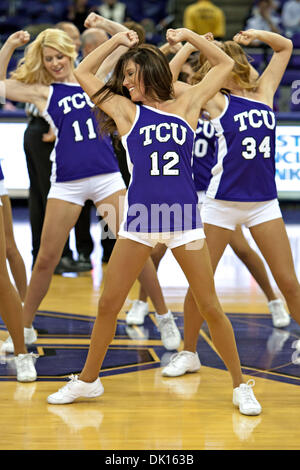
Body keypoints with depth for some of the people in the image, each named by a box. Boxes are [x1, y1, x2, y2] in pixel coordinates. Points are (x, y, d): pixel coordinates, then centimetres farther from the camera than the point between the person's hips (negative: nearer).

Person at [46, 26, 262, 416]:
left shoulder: (186, 105, 9)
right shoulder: (125, 110, 8)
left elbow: (224, 65, 16)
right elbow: (83, 73, 9)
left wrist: (187, 36, 10)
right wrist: (117, 40, 8)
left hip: (184, 216, -1)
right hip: (139, 216, 1)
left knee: (210, 307, 1)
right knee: (108, 303, 4)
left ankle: (240, 386, 12)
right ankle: (87, 381, 22)